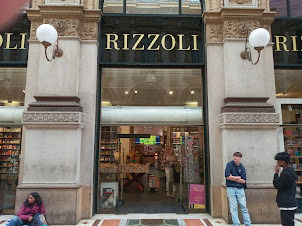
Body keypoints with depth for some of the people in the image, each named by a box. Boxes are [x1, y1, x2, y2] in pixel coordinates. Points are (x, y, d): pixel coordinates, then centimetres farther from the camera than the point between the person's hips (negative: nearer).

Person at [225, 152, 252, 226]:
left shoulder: (242, 168, 7)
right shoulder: (229, 165, 0)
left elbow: (243, 181, 0)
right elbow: (228, 176, -11)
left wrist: (233, 178, -6)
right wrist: (238, 177, -2)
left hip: (240, 189, 2)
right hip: (231, 188, -2)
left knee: (244, 207, 5)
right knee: (233, 208, 2)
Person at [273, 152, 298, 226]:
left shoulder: (286, 174, -23)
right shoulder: (290, 171, 10)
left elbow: (277, 185, -12)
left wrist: (276, 173, -8)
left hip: (287, 205, -10)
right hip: (290, 204, 10)